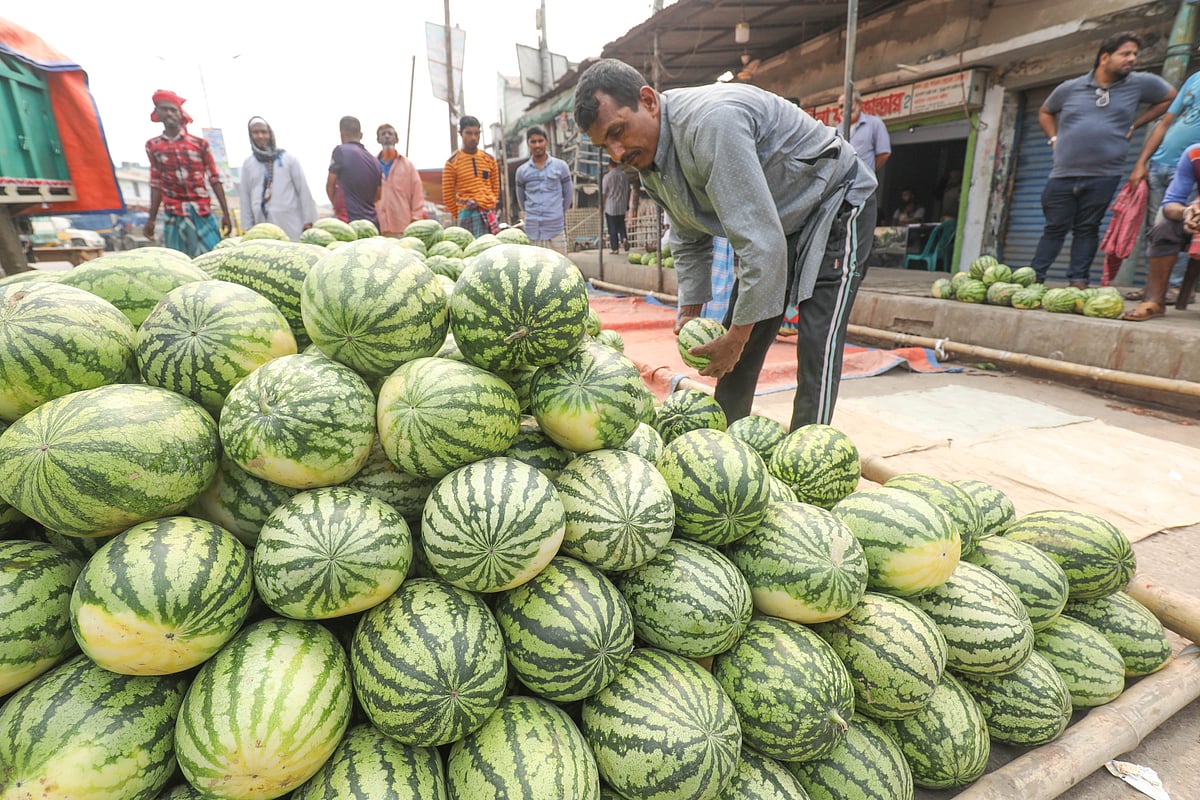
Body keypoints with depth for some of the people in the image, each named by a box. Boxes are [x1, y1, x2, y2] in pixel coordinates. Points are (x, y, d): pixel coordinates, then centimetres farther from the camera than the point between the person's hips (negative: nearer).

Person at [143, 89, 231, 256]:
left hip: (202, 213, -1)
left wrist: (225, 213, -3)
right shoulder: (153, 146, 11)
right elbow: (156, 184, 14)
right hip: (174, 216, 2)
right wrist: (151, 219, 11)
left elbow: (214, 179, 4)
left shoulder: (200, 143, 6)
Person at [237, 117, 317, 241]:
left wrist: (308, 220, -2)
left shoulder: (288, 158, 8)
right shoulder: (248, 164, 14)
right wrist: (247, 227, 9)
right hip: (263, 225, 2)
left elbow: (303, 190, 5)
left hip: (290, 223, -2)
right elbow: (245, 197, 15)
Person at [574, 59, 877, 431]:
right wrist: (690, 310, -1)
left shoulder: (711, 121, -34)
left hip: (835, 207, -8)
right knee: (735, 345, 5)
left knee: (817, 344, -18)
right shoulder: (648, 163, -5)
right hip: (772, 225, 8)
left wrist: (736, 337, -29)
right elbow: (690, 241, 8)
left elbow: (762, 242, -37)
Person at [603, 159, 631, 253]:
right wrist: (627, 205, 17)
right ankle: (624, 238, -6)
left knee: (612, 228, 4)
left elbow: (604, 193, -9)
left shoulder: (607, 176, -10)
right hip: (622, 207, 4)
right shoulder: (625, 175, 2)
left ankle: (615, 249, 4)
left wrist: (602, 206, 2)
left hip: (610, 207, -4)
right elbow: (628, 191, 8)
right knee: (621, 225, 20)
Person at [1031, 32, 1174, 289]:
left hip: (1104, 175, 0)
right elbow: (1045, 112, 23)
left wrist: (1134, 125, 10)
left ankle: (1078, 280, 2)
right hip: (1063, 173, 0)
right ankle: (1034, 277, 3)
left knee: (1087, 228, 1)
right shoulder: (1070, 88, 7)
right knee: (1055, 227, 1)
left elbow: (1170, 97, 21)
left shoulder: (1140, 83, 8)